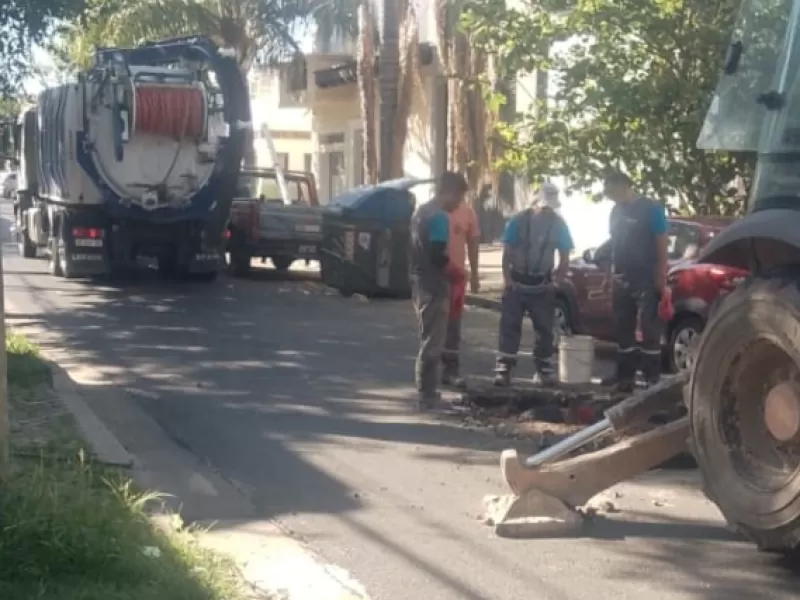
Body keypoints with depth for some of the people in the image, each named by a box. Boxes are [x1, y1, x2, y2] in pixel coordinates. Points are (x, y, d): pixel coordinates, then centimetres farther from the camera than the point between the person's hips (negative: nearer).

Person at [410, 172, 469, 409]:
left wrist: (451, 272, 16)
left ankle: (426, 390, 23)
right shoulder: (439, 217, -17)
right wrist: (459, 274, -7)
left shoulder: (421, 211, 13)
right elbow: (438, 257, -23)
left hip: (420, 284, 10)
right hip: (433, 287, -10)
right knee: (432, 342, -4)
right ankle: (427, 394, 0)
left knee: (428, 339, 17)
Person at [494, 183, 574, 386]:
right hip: (516, 282, -2)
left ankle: (544, 369, 17)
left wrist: (557, 282, -8)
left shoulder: (559, 225, -2)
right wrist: (507, 279, -12)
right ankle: (503, 370, -7)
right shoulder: (519, 221, -8)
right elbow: (507, 252, -5)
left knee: (544, 328, 6)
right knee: (509, 325, -6)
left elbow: (564, 257, 3)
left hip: (543, 284, 2)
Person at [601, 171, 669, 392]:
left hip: (646, 280, -7)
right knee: (623, 329, 9)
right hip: (621, 280, 7)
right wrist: (609, 275, 13)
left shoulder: (651, 208, -6)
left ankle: (653, 378, -5)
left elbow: (661, 244, -7)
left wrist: (661, 277, -12)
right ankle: (625, 375, 15)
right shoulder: (617, 211, 13)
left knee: (649, 330, -7)